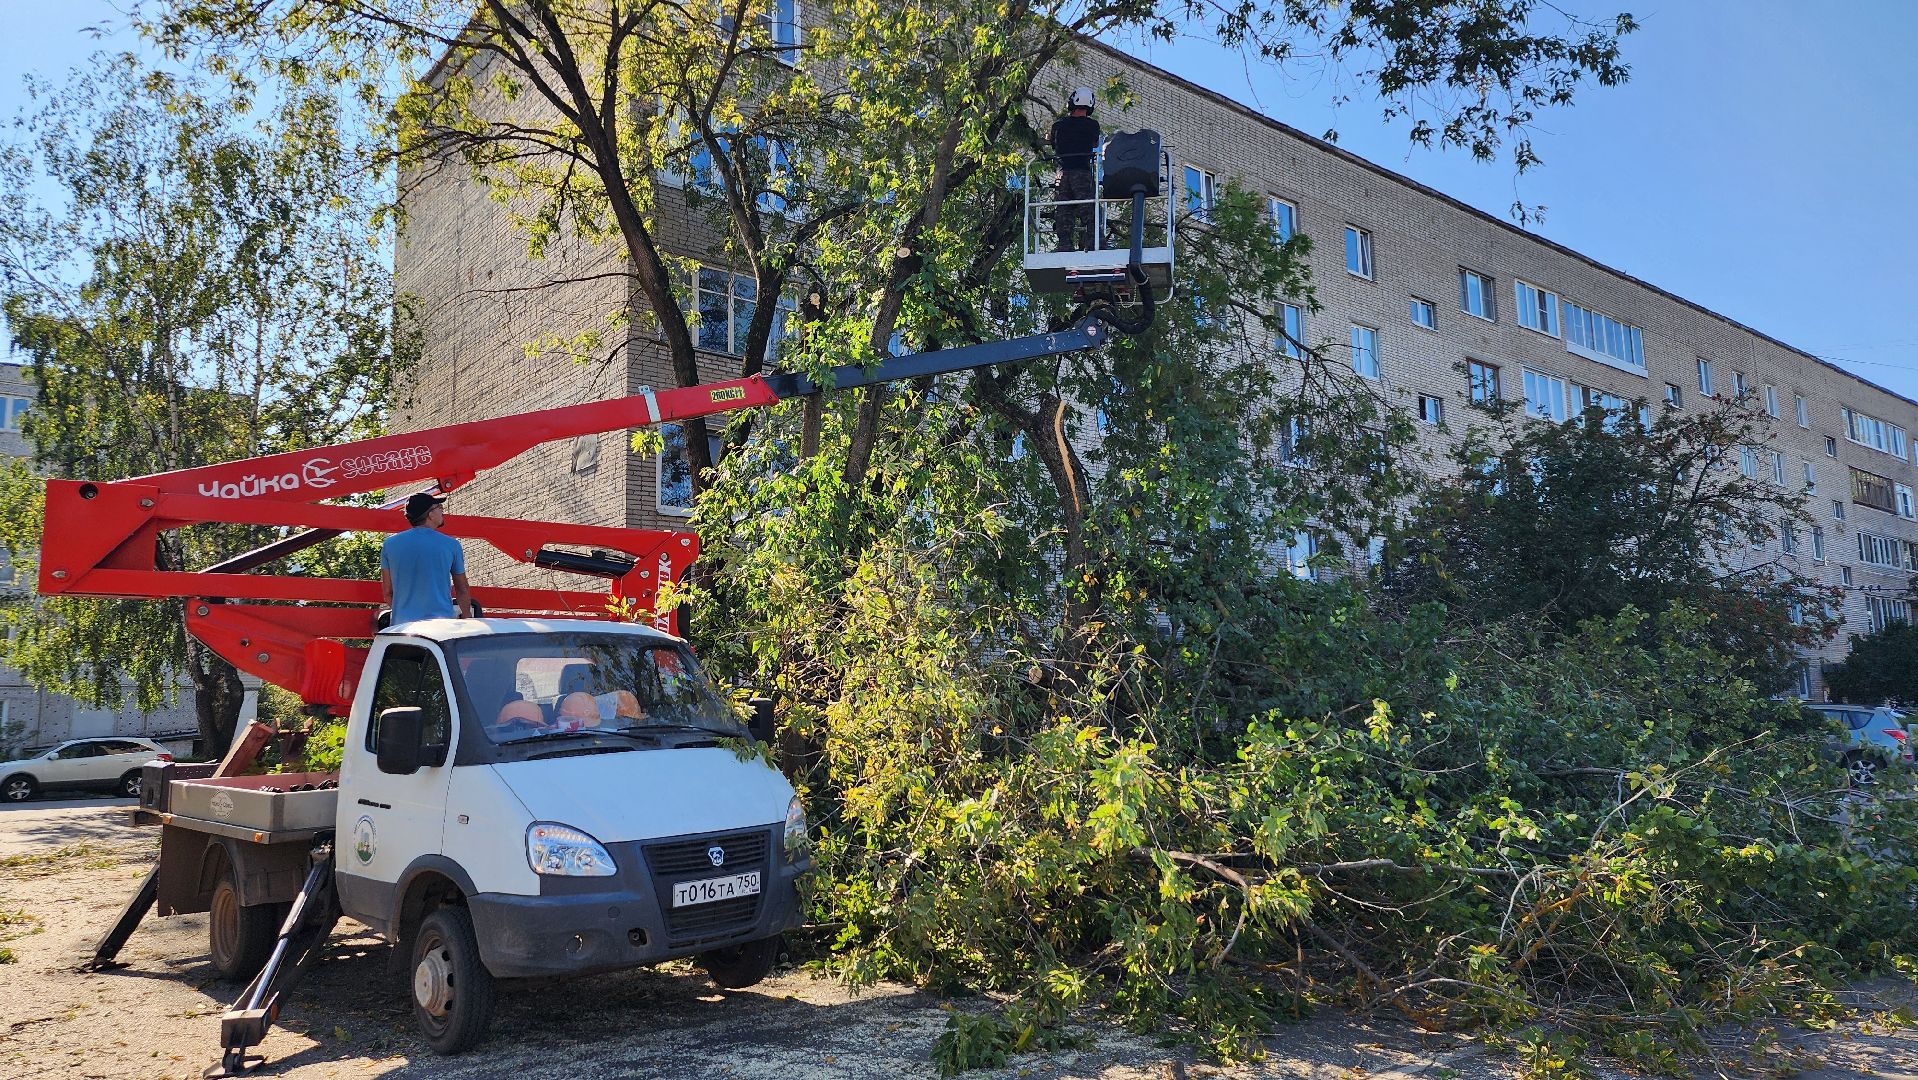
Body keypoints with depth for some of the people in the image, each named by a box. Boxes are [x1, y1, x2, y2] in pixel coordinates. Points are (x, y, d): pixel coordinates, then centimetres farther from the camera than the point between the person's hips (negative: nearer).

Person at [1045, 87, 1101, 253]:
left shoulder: (1059, 124, 5)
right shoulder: (1092, 125, 1)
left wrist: (1047, 137, 41)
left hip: (1063, 171, 2)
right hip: (1083, 171, -2)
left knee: (1063, 210, 5)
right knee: (1086, 210, 2)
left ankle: (1065, 244, 0)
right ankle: (1088, 243, -3)